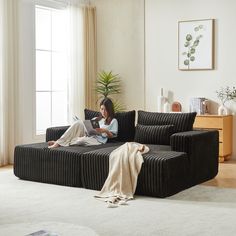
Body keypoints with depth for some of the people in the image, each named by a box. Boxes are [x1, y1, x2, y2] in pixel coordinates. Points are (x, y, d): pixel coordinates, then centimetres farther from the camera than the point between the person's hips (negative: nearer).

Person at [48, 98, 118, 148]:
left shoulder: (113, 121, 12)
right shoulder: (96, 119, 28)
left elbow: (112, 136, 4)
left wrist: (105, 131, -13)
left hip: (98, 140, -5)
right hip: (88, 135, 5)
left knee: (83, 140, -40)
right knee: (79, 122, -25)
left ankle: (59, 144, -27)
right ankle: (59, 141, -30)